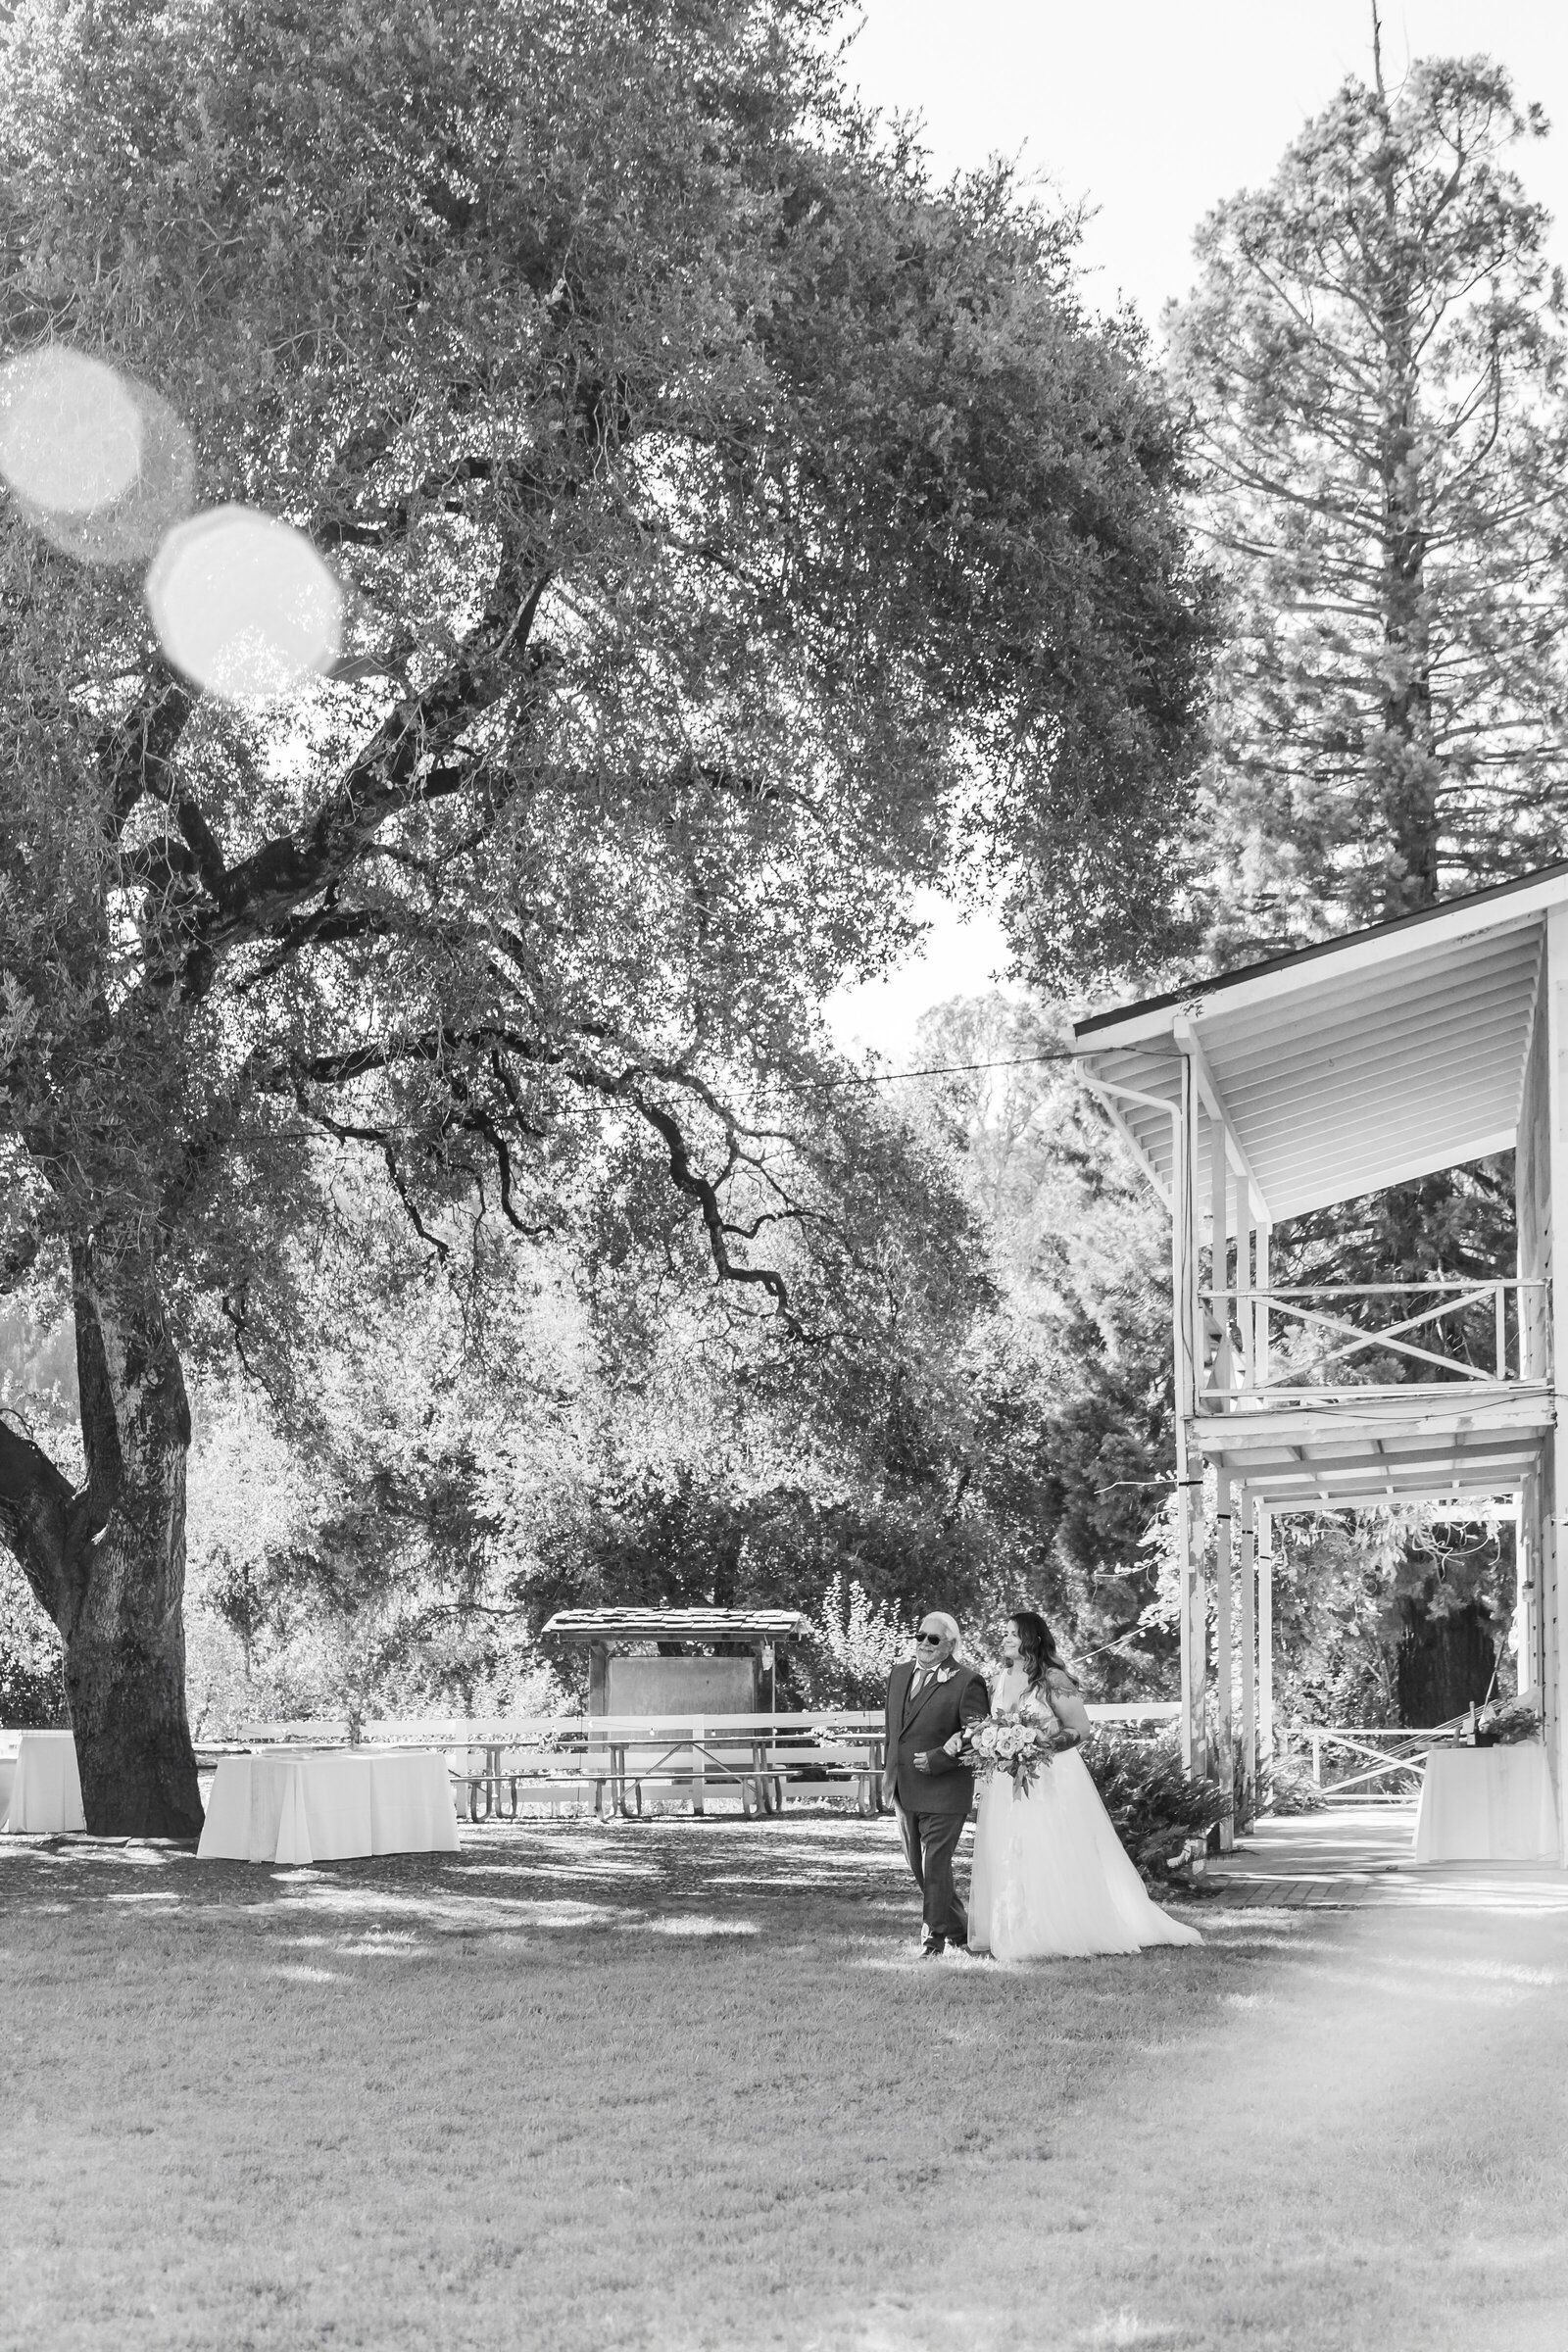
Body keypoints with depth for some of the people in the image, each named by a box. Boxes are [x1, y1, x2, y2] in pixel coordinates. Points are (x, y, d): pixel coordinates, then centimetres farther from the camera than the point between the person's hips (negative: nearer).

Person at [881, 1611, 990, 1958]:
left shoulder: (967, 1682, -12)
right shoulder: (900, 1673, 10)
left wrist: (935, 1761, -19)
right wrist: (889, 1770, 16)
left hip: (943, 1790, -8)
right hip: (905, 1791, 8)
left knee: (935, 1867, -4)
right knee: (918, 1866, 16)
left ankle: (933, 1941, 8)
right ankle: (959, 1929, 33)